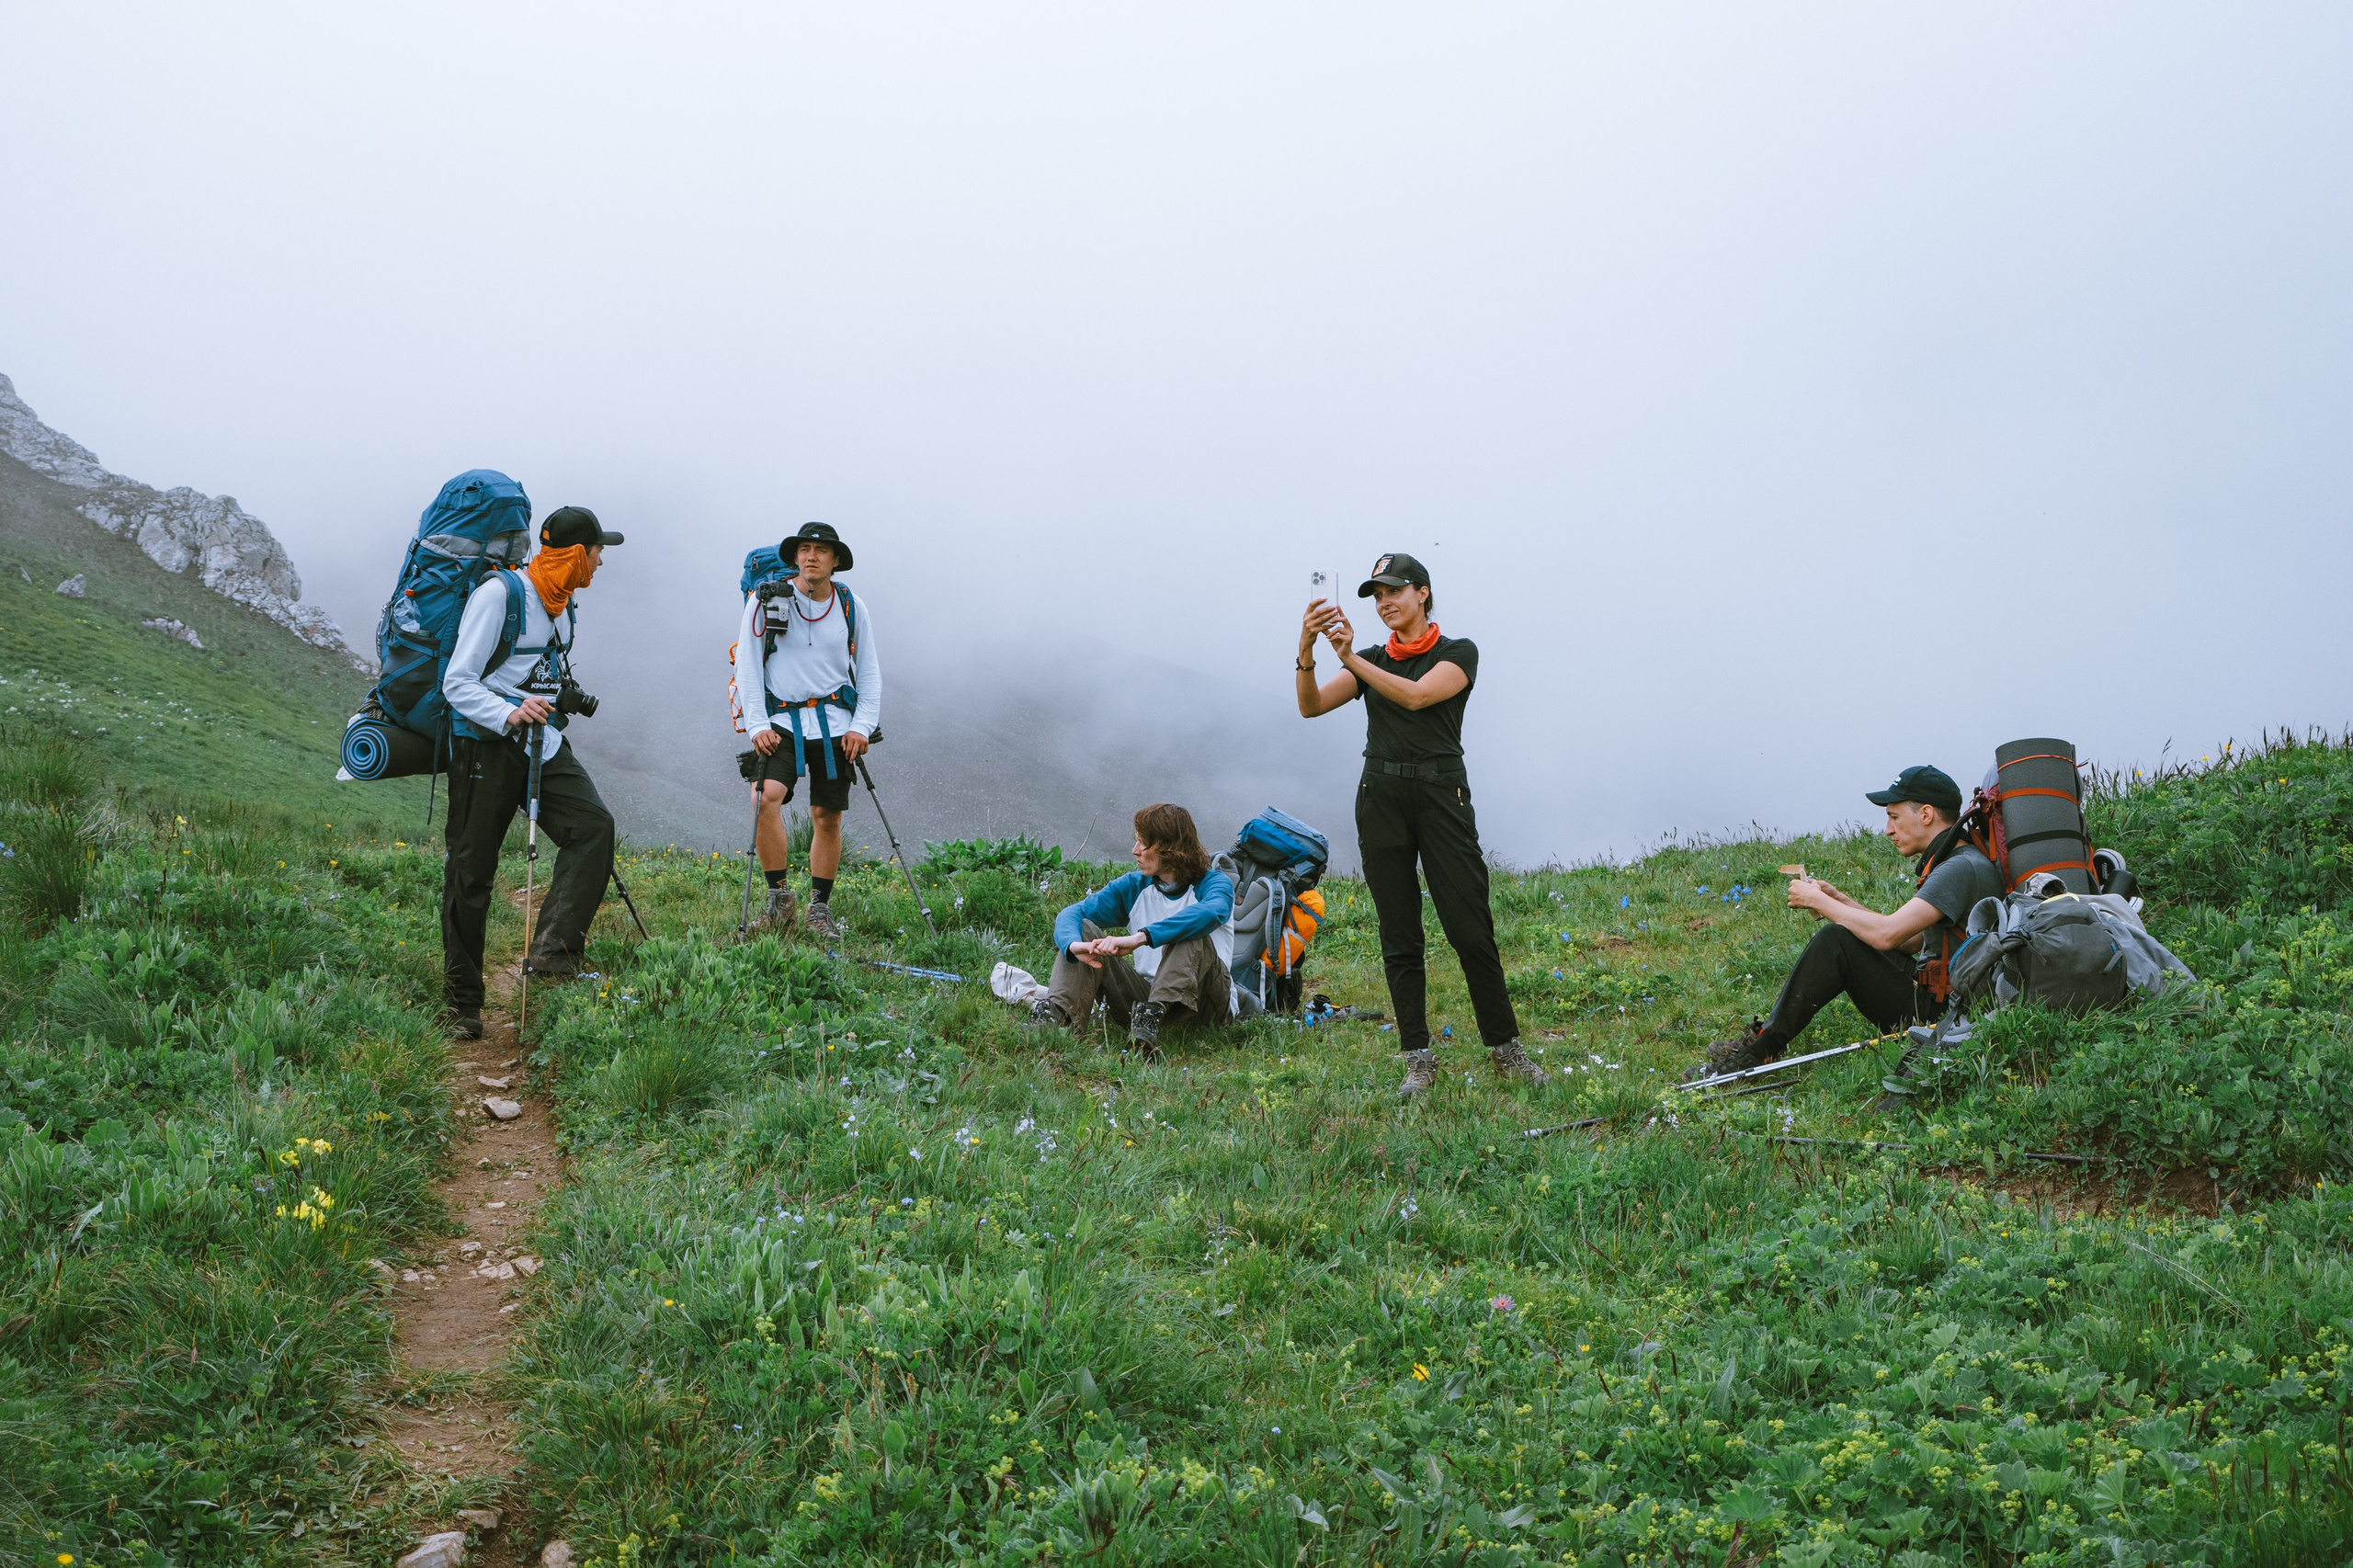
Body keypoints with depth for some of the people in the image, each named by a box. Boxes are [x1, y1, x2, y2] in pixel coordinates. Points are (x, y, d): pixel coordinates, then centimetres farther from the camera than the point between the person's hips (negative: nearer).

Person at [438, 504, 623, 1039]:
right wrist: (508, 715, -31)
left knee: (593, 825, -21)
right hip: (487, 744, -6)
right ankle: (462, 1004, 10)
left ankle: (553, 950, -27)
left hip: (544, 743, 6)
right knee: (470, 871, -1)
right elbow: (458, 683, -17)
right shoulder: (499, 593, -12)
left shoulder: (564, 604, 13)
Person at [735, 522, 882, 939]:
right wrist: (757, 725, -8)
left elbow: (869, 672, 13)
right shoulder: (767, 602, 0)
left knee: (827, 818, 3)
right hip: (782, 722, -2)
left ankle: (820, 909, 18)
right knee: (766, 798, -23)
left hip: (834, 724, 2)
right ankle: (780, 898, -10)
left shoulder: (852, 607, 6)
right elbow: (747, 667, 1)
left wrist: (863, 726, 1)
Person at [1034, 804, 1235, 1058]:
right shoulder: (1134, 886, 11)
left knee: (1190, 935, -30)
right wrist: (1074, 944, -28)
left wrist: (1140, 938, -39)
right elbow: (1072, 913, -1)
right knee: (1083, 929, -9)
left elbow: (1213, 910, -30)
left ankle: (1152, 1016, -43)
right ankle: (1056, 1015, -32)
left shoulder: (1212, 882, -3)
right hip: (1145, 995, 4)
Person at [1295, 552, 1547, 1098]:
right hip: (1381, 799, 4)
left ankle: (1505, 1046, 9)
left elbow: (1416, 695, -18)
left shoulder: (1459, 652, 2)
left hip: (1441, 794, -4)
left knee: (1471, 930, -5)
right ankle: (1419, 1058, 9)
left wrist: (1351, 657, -23)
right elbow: (1311, 706, -1)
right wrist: (1306, 651, -18)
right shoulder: (1370, 660, 13)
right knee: (1400, 939, 3)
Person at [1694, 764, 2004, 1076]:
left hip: (1937, 1015, -10)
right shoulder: (1951, 863, 15)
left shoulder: (1963, 868, -17)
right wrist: (1837, 900, 10)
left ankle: (1761, 1048, -10)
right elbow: (1907, 942, 17)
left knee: (1835, 941, -18)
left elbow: (1887, 935, -26)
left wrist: (1819, 901, -12)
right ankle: (1763, 1037, 8)